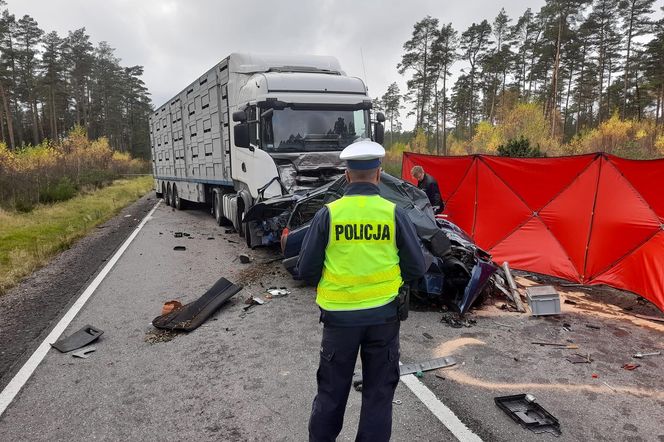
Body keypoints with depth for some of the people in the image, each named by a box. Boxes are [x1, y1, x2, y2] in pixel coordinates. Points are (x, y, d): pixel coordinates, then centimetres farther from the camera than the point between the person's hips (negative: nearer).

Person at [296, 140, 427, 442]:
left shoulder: (328, 214, -9)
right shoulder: (393, 213, -8)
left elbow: (306, 271, -6)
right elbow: (416, 268, -3)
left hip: (339, 315, 0)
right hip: (383, 313, 0)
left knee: (331, 390, 18)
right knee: (379, 391, 16)